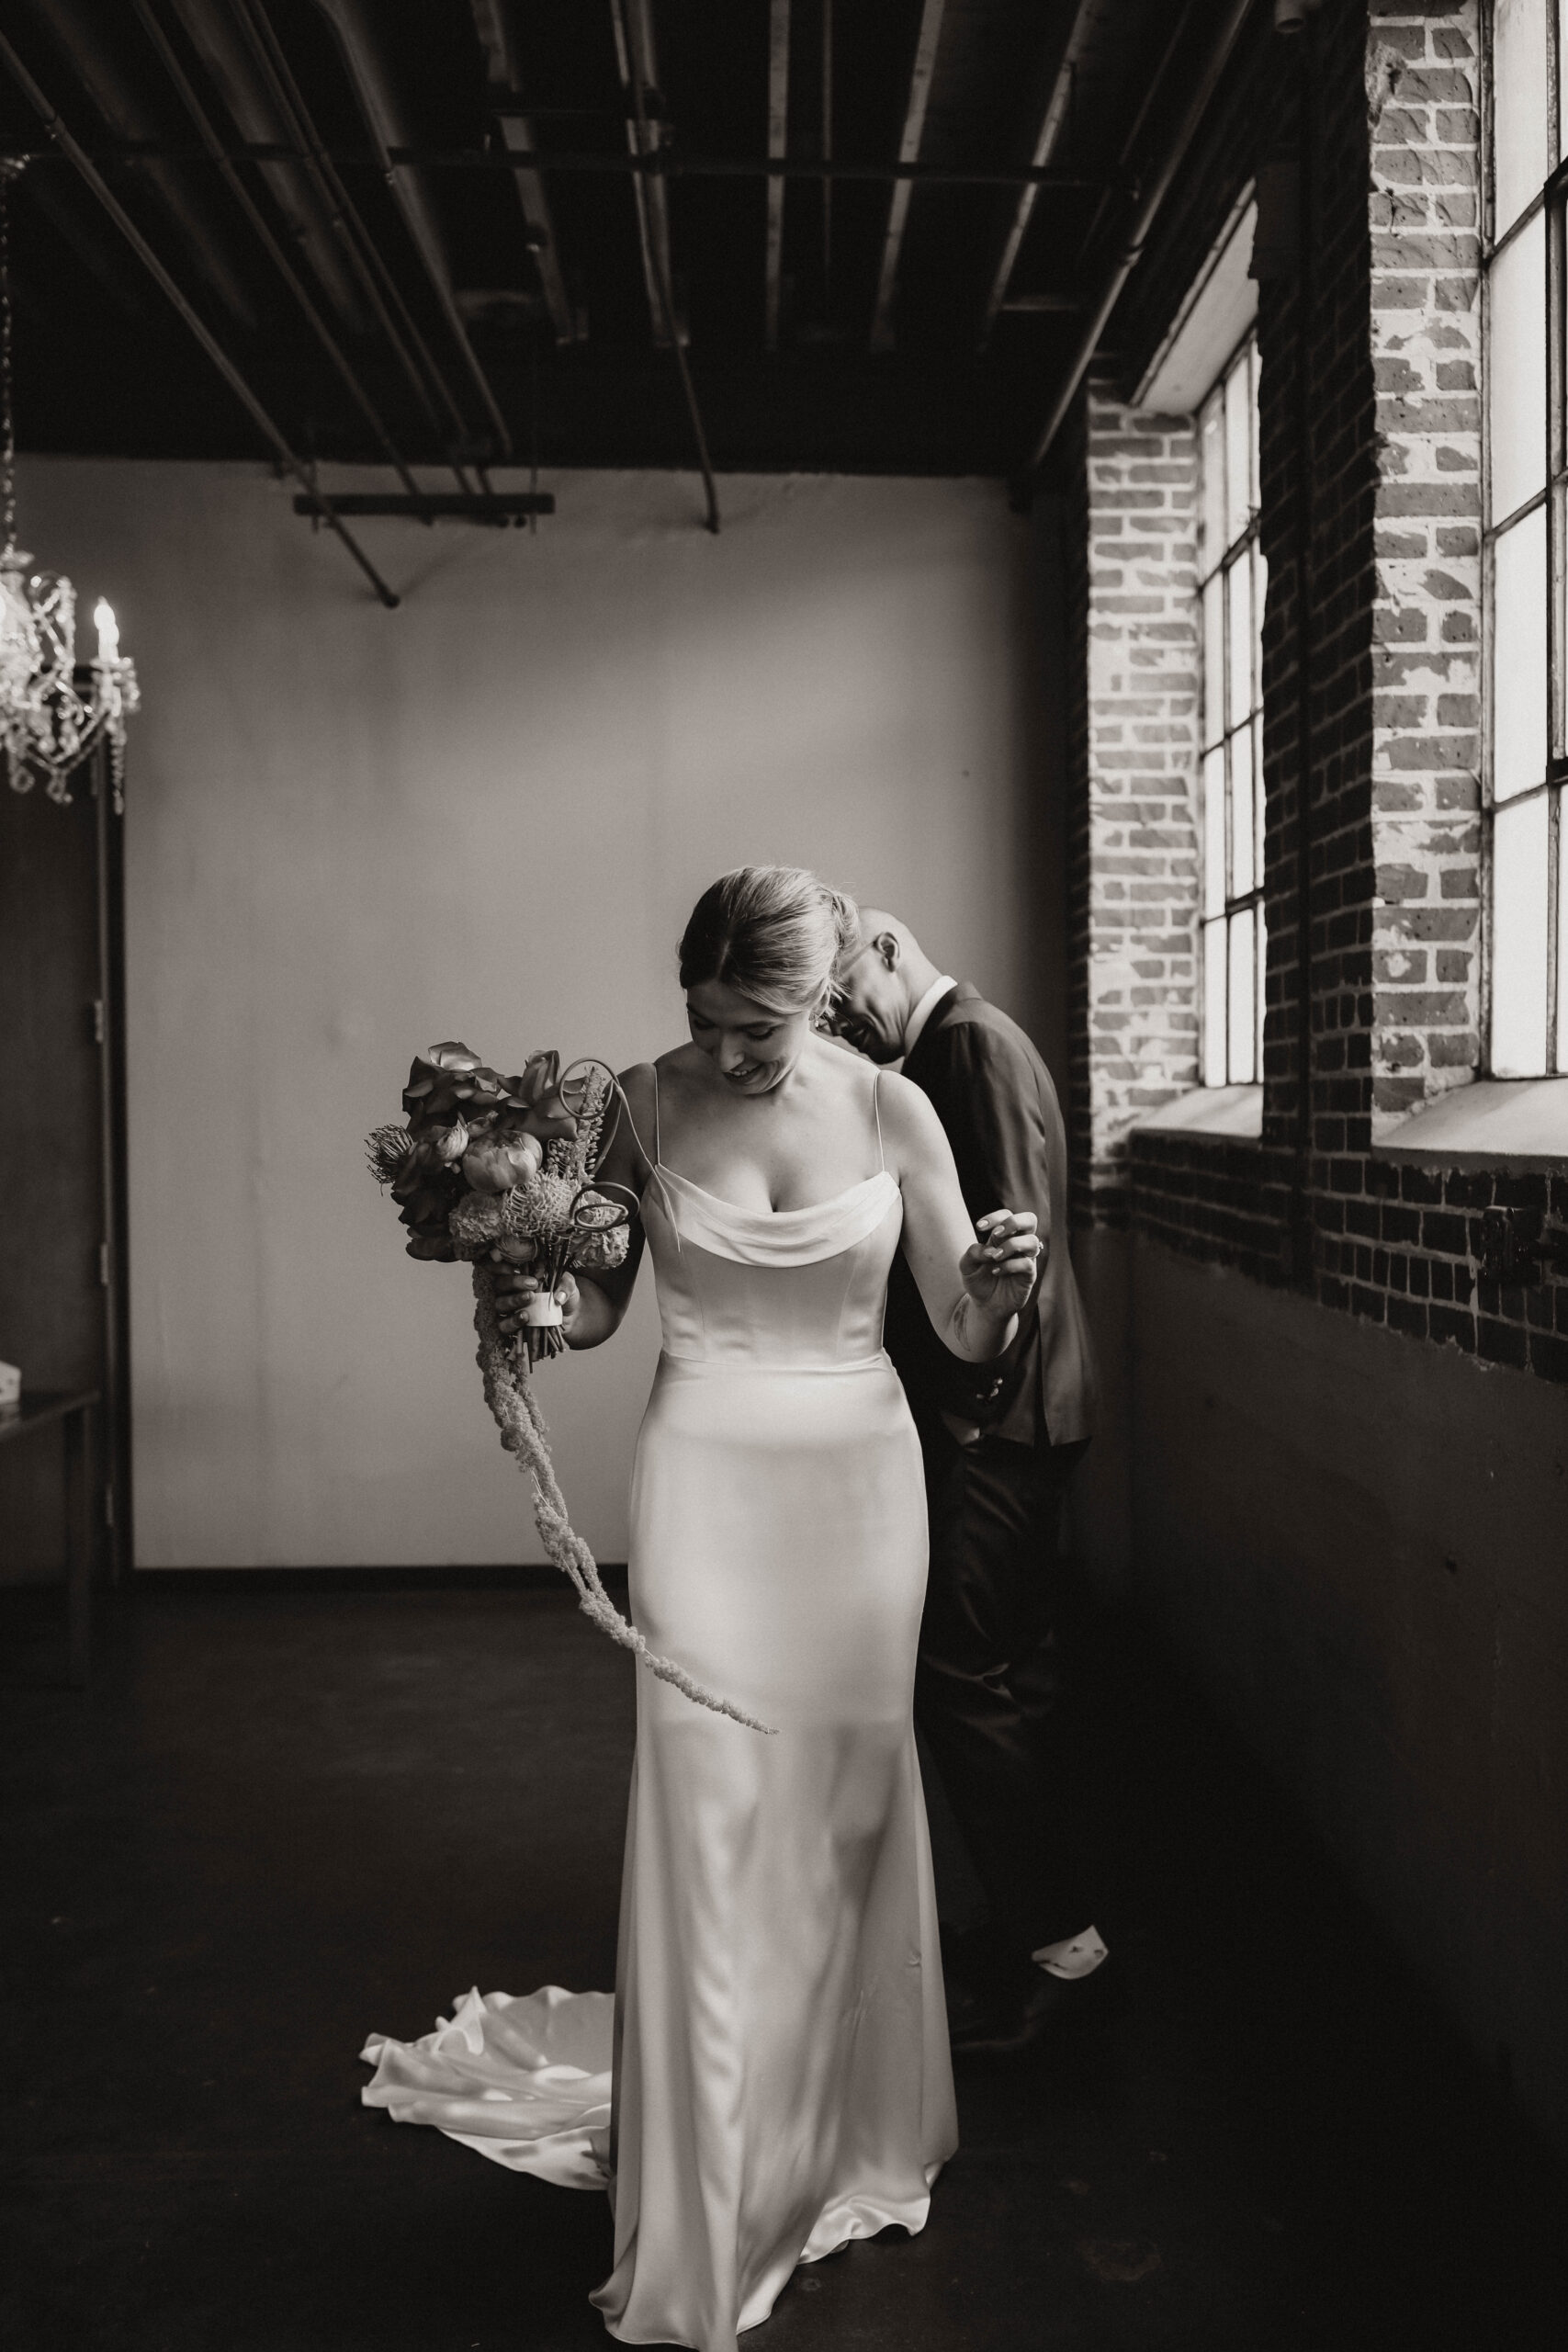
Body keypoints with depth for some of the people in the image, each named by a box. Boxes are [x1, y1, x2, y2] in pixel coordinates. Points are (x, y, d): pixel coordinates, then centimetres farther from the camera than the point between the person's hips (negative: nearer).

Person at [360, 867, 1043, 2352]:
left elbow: (965, 1340, -2)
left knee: (850, 1809, 10)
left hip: (859, 1480, 1)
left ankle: (847, 2131, 33)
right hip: (706, 1479, -1)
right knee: (709, 1822, -2)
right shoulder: (650, 1107, -5)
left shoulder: (892, 1112, -4)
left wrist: (1001, 1287, -24)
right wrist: (529, 1301, -19)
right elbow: (594, 1308, 3)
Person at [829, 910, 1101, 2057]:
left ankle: (1055, 1938, 9)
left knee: (967, 1674, -4)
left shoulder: (976, 1044, -13)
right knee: (1007, 1669, 16)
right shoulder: (945, 1054, 16)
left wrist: (973, 1398, -18)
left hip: (993, 1418, -10)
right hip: (995, 1415, 10)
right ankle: (1043, 1918, 29)